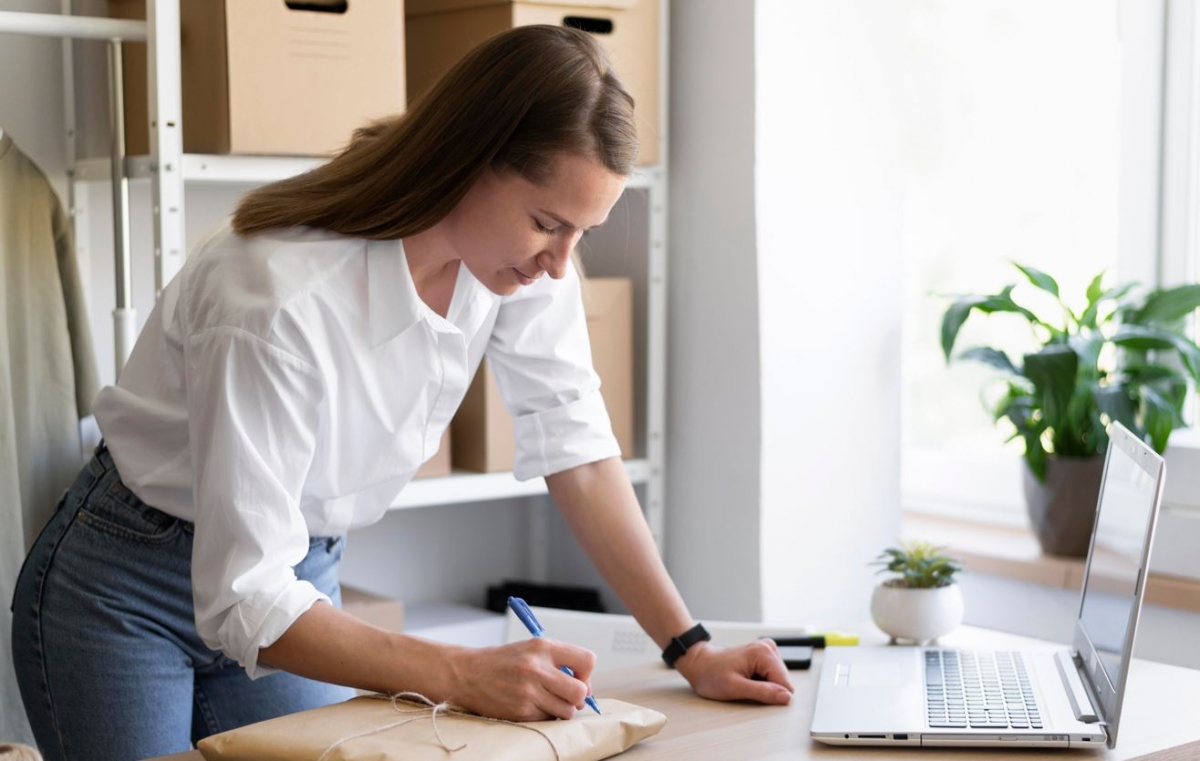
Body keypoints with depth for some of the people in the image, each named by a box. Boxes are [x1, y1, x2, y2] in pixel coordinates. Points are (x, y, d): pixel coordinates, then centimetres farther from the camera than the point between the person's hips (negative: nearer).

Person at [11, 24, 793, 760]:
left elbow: (576, 445, -9)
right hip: (128, 596, -5)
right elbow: (244, 603, -32)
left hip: (302, 575, 6)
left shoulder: (524, 246, -16)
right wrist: (462, 676, -39)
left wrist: (691, 652, -13)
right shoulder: (280, 298, -35)